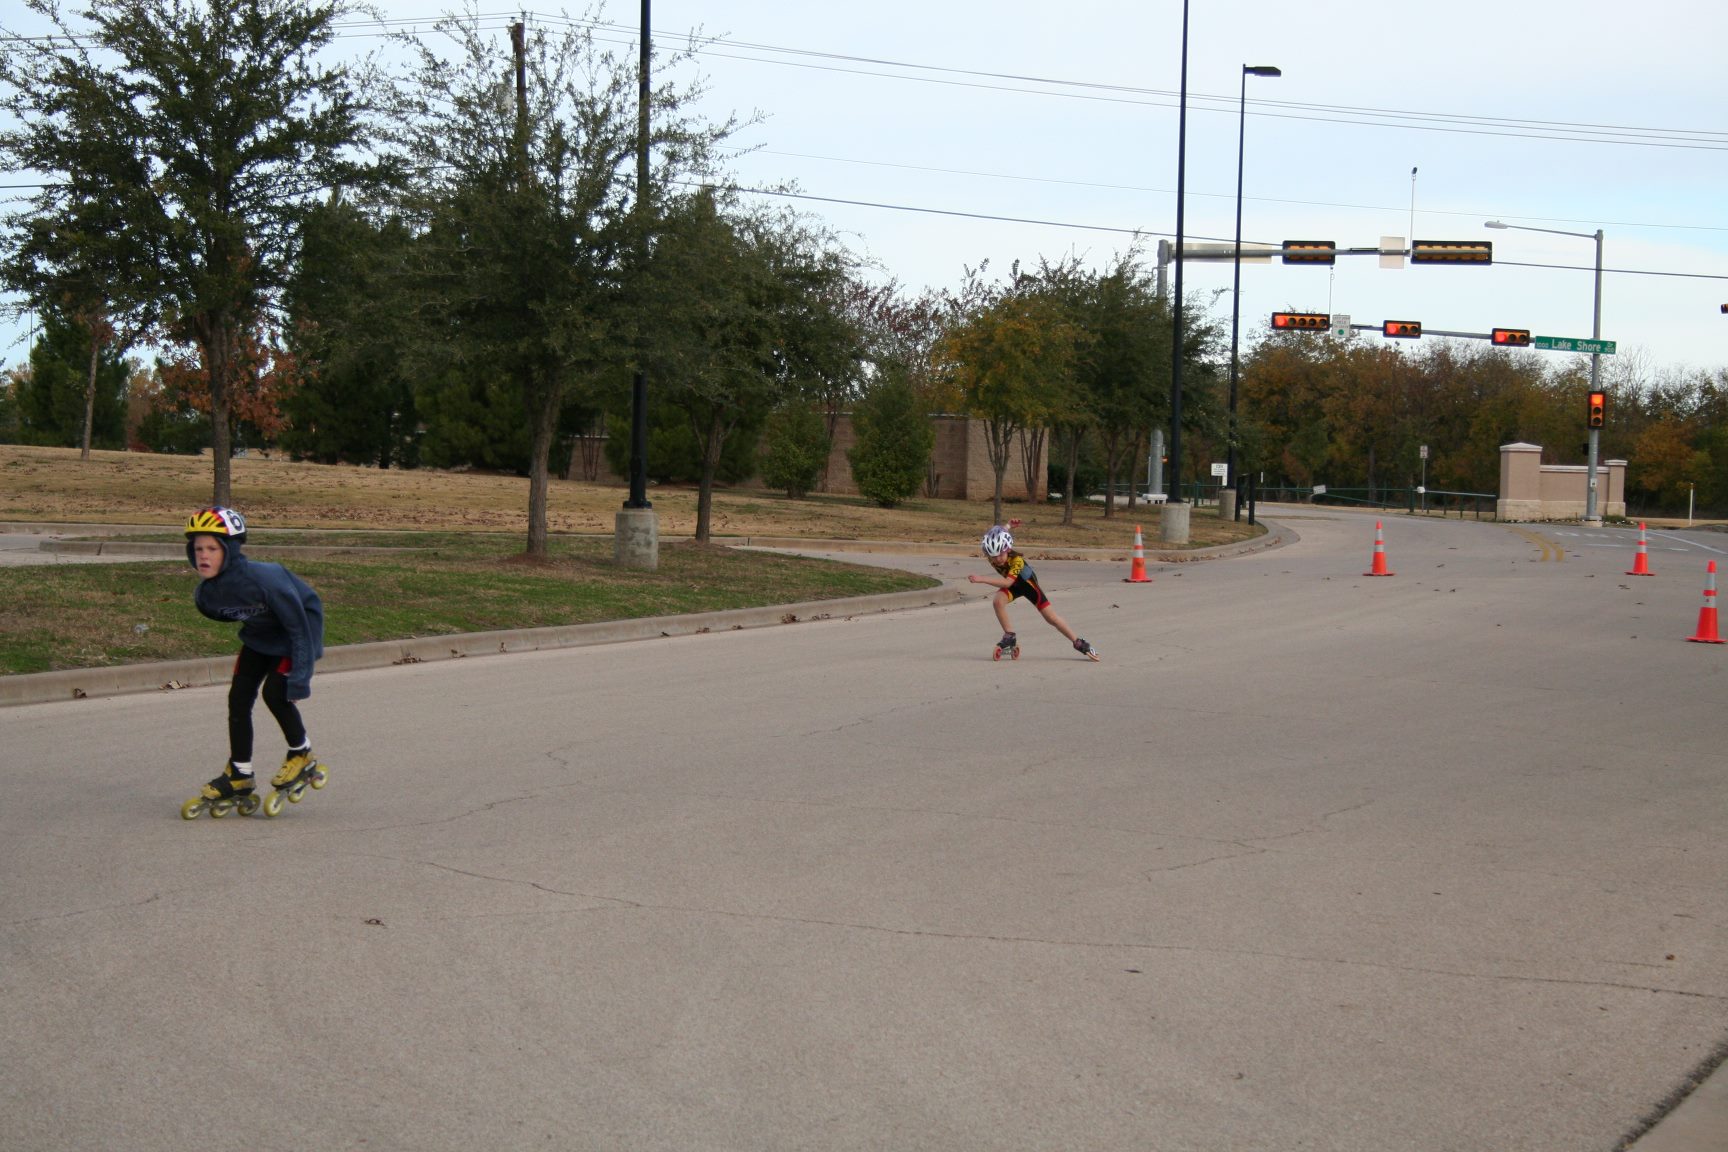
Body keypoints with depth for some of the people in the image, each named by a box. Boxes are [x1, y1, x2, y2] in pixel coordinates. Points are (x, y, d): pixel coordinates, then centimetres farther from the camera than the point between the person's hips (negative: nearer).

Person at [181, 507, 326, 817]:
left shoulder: (264, 579, -37)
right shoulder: (206, 594, -18)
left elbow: (298, 628, -29)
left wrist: (299, 679, -28)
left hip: (301, 624, -6)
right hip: (261, 631, 6)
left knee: (275, 692, -19)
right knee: (238, 698, -3)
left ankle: (302, 755, 6)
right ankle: (239, 778, 8)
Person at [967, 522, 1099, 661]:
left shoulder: (1017, 560, -41)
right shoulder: (991, 556, -26)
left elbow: (1007, 582, -53)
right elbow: (994, 531, -8)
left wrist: (982, 579, -58)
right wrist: (1007, 527, -21)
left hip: (1027, 583, -4)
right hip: (1013, 587, 4)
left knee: (1050, 616, -3)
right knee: (997, 601, -28)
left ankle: (1078, 643, 12)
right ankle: (1010, 637, -11)